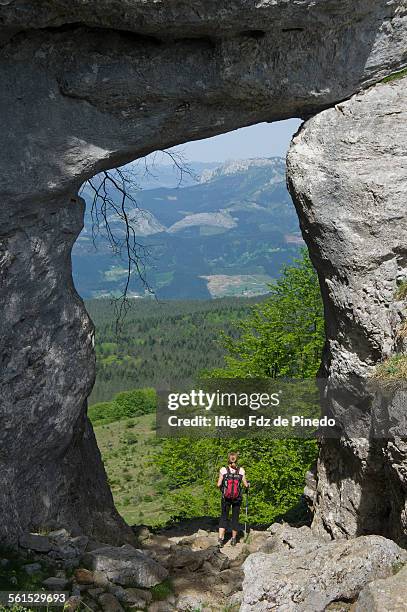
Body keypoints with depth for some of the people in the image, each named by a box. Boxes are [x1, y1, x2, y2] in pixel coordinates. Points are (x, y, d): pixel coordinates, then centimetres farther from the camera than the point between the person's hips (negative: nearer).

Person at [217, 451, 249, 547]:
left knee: (224, 517, 9)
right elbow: (245, 485, -2)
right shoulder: (241, 470, -5)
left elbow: (218, 485, -8)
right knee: (235, 517, 14)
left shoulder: (223, 470, -9)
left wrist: (221, 487, 14)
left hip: (226, 497, -1)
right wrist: (248, 484, 20)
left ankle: (221, 538, -4)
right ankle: (234, 539, 23)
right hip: (237, 498, 1)